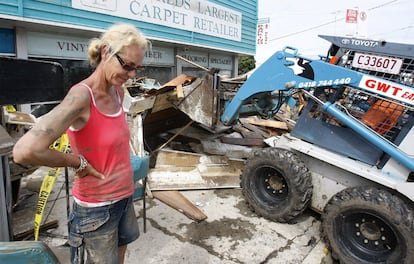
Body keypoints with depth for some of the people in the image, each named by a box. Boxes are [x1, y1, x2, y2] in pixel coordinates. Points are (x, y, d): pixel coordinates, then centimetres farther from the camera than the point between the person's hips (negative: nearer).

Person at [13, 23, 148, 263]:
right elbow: (25, 151, -35)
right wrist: (78, 162, -19)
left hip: (125, 197, 7)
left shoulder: (118, 92, 0)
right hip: (96, 207, -7)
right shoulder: (82, 95, -23)